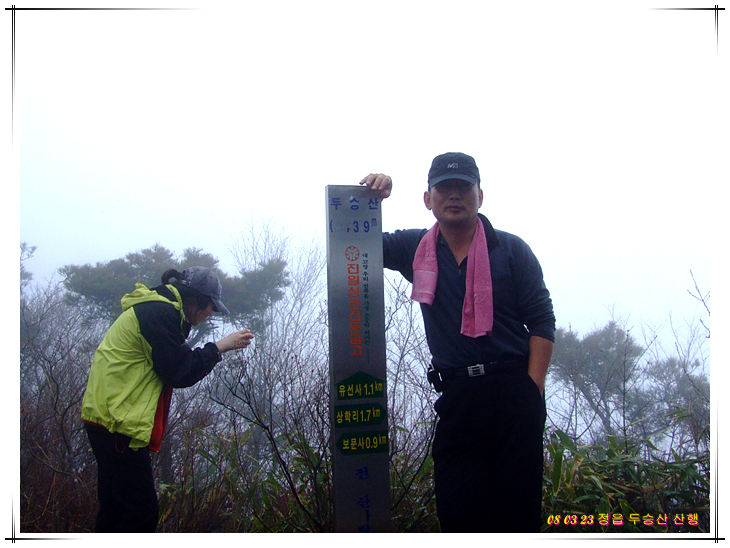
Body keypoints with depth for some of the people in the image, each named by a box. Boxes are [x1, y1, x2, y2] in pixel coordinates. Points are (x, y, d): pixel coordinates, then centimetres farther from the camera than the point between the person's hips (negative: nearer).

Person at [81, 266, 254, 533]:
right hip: (118, 422, -11)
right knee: (141, 512, -10)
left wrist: (216, 350, 13)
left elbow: (173, 361, 19)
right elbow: (179, 374, -14)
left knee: (117, 509, 16)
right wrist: (219, 347, -7)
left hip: (108, 418, 11)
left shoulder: (155, 309, 20)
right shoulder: (160, 313, -14)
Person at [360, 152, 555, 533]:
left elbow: (541, 322, 2)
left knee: (519, 508, -3)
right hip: (456, 397, 3)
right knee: (457, 512, 3)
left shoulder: (511, 249, 4)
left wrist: (533, 389, -9)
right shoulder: (416, 249, 11)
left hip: (513, 391, -2)